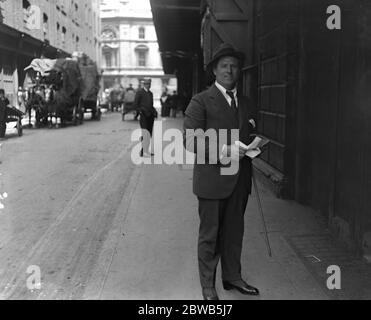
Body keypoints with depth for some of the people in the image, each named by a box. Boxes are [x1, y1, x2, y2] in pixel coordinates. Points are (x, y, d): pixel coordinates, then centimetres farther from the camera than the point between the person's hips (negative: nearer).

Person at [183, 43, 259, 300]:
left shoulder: (245, 103, 15)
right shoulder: (201, 102, -5)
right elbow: (191, 141, -13)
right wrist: (224, 152, -23)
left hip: (240, 180, 5)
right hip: (212, 179, -5)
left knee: (235, 231, 15)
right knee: (210, 235, 5)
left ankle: (232, 277, 33)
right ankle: (208, 287, 20)